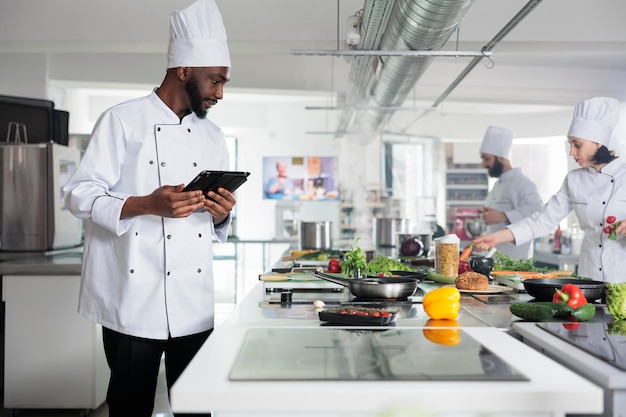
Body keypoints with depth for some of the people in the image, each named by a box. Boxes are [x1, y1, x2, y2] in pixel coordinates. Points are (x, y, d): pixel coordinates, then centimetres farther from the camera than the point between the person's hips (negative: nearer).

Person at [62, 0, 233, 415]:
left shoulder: (213, 136, 13)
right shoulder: (123, 120, -3)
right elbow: (80, 193, -8)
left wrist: (221, 213, -5)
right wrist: (148, 205, -22)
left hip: (195, 303, 5)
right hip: (134, 300, -4)